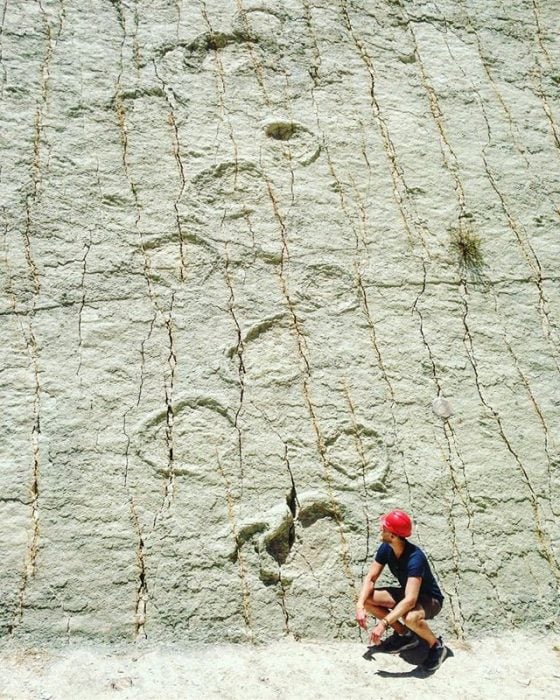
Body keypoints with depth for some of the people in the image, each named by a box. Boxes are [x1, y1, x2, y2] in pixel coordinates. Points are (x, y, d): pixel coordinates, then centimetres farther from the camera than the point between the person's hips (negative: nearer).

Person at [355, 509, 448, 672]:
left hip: (430, 599, -7)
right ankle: (404, 634, 6)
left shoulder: (415, 558, -36)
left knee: (410, 617, -41)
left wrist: (384, 623, -46)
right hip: (406, 593, 7)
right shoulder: (386, 549, -13)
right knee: (367, 599, -12)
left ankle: (436, 645, -8)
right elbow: (370, 578, -8)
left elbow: (410, 600, -43)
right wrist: (360, 606, -24)